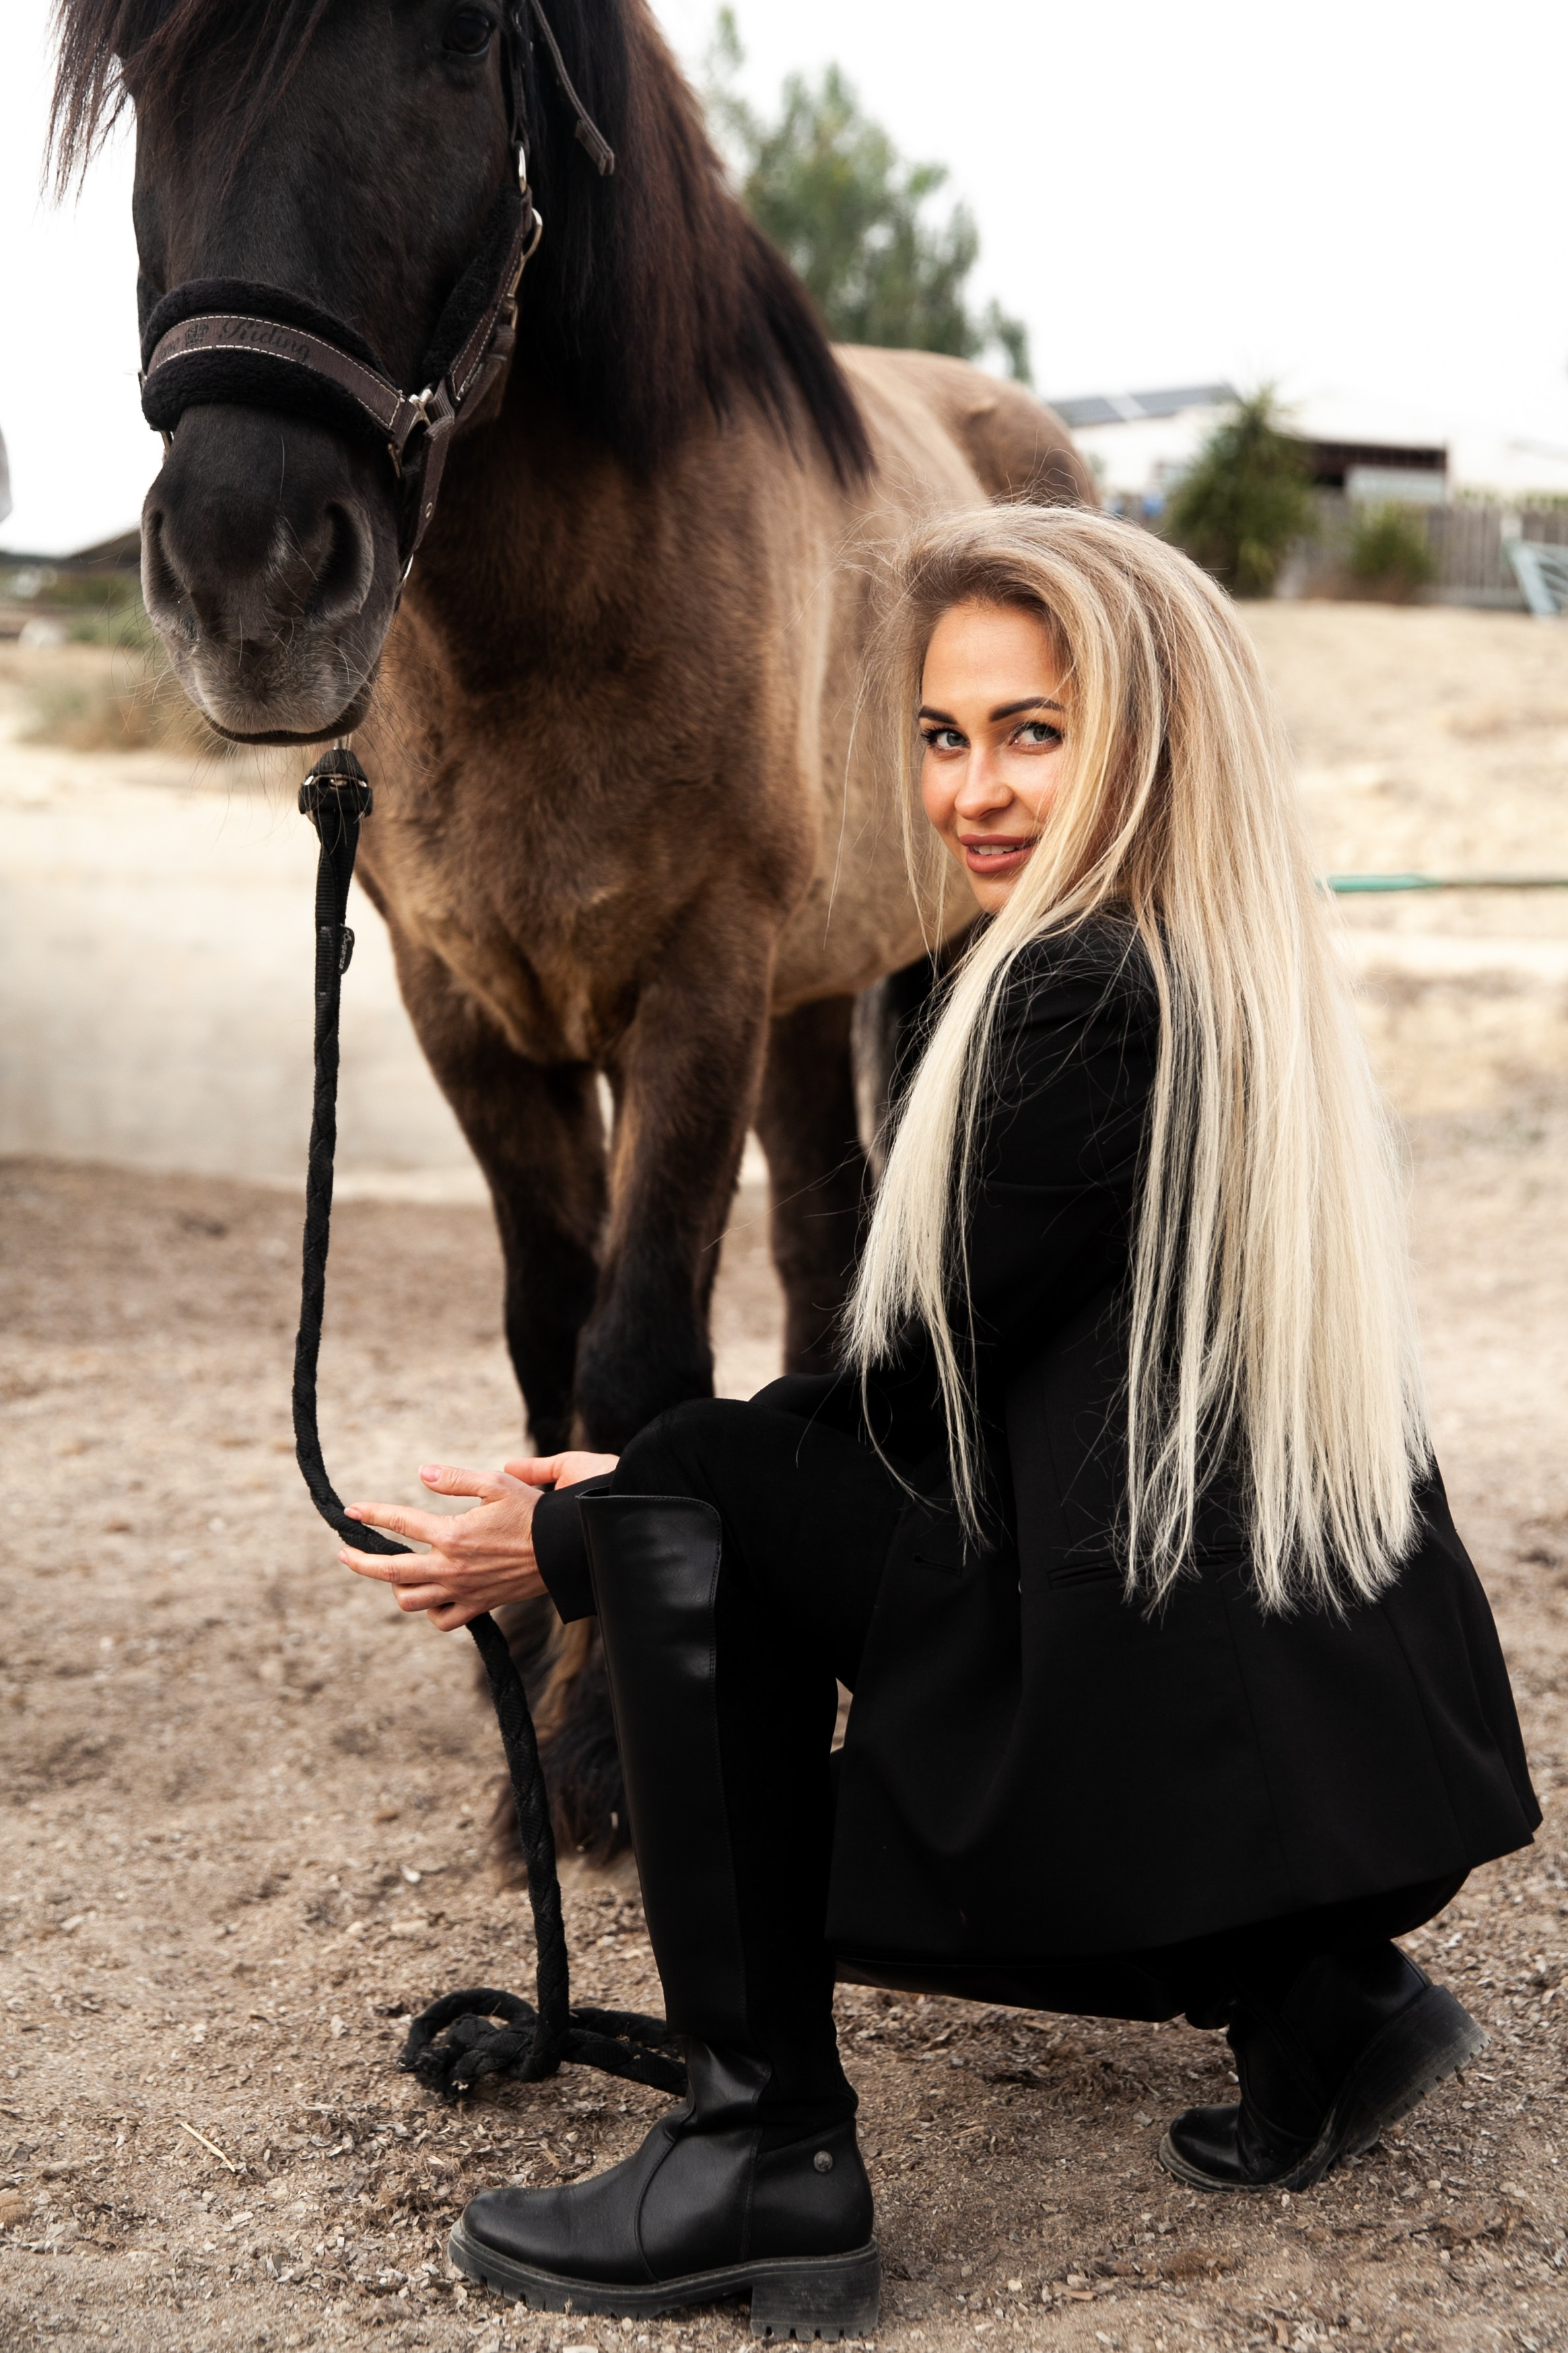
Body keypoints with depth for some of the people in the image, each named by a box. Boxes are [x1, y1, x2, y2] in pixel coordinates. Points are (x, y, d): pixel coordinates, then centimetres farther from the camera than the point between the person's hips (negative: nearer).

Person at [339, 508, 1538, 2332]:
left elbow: (919, 1391, -11)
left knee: (688, 1522, -8)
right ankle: (1312, 1994, 16)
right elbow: (960, 1402, 17)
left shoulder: (1081, 993, -16)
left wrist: (572, 1534, 0)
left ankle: (766, 2154, -5)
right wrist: (647, 1472, 16)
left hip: (1211, 1748, -10)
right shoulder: (1242, 981, 13)